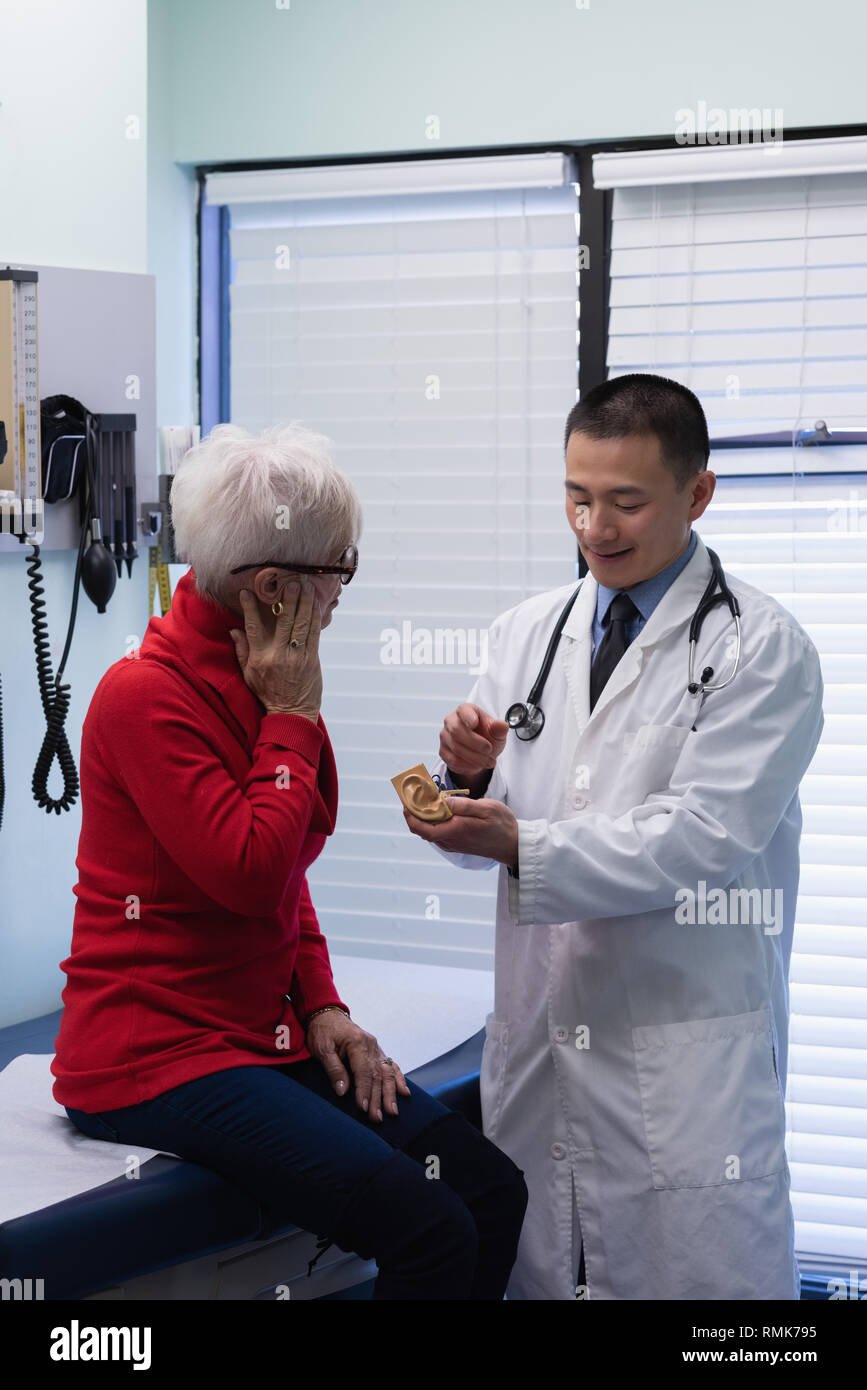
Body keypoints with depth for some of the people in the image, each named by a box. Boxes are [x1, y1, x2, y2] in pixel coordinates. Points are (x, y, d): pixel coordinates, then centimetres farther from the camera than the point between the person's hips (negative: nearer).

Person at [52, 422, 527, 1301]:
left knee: (491, 1190, -6)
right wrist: (294, 718, -13)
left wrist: (322, 1006, 5)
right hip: (158, 1055, -8)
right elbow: (252, 872, -23)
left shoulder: (269, 678, 10)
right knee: (429, 1232, -22)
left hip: (267, 1033, 8)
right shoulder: (146, 695, -16)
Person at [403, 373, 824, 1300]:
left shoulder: (761, 648, -6)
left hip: (688, 1048, -4)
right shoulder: (525, 634, 10)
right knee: (530, 1268, 11)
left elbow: (705, 836, -15)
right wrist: (469, 778, -13)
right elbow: (485, 829, 10)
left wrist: (522, 843, -23)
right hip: (540, 1039, 5)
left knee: (693, 1273, 1)